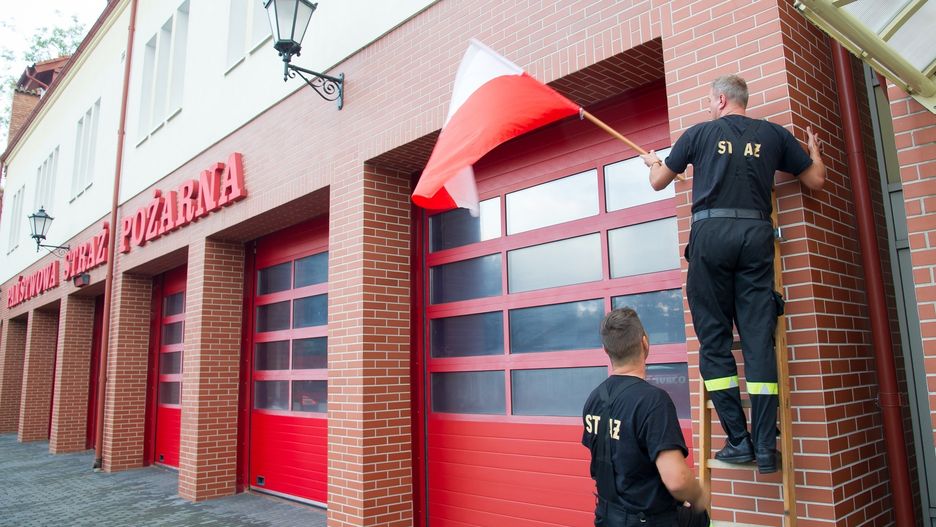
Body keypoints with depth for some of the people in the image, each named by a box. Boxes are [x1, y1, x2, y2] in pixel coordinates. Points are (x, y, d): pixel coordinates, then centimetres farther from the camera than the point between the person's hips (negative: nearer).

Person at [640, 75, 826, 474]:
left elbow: (658, 182, 19)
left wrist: (653, 162, 42)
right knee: (758, 338, 1)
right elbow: (816, 180, 21)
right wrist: (813, 148, 42)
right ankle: (765, 445, 0)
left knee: (715, 339, 2)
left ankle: (738, 440, 0)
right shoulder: (774, 134, 15)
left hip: (711, 232, -2)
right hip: (756, 234, 3)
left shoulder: (699, 133, 11)